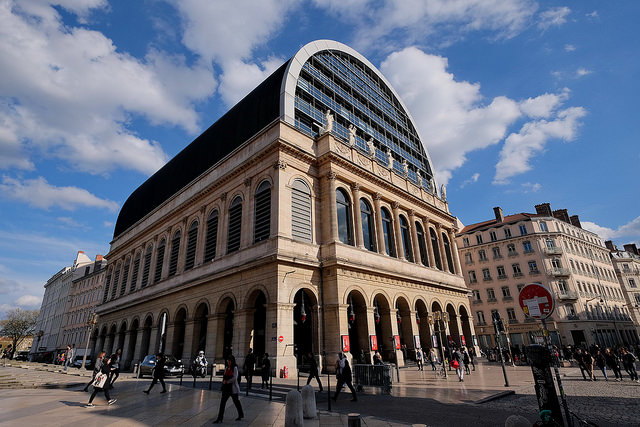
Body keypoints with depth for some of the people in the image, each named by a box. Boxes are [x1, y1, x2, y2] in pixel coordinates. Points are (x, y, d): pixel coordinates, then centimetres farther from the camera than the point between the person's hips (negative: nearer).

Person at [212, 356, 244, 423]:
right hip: (226, 388, 6)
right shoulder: (226, 368, 6)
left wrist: (227, 382, -15)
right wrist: (224, 380, -7)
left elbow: (235, 378, -20)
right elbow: (224, 376, 13)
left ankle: (241, 415, 26)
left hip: (233, 388, -6)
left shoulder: (235, 368, -13)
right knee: (222, 402, 4)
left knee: (236, 401, 9)